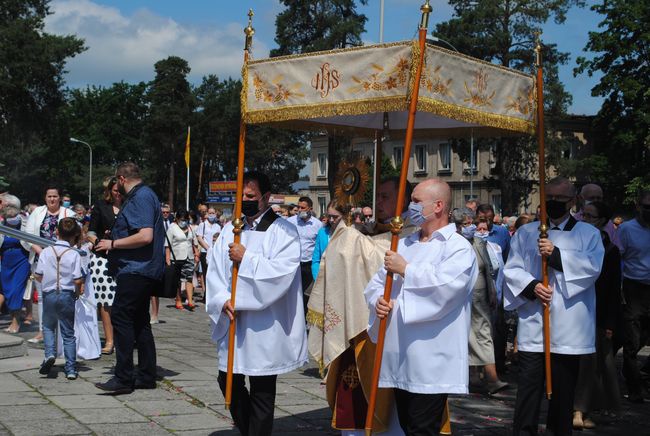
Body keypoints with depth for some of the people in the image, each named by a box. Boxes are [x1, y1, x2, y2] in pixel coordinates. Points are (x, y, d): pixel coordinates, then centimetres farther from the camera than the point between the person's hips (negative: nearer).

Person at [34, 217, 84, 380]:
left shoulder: (46, 252, -3)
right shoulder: (74, 254, -9)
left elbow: (38, 275, -2)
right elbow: (78, 280, -12)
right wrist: (77, 292, 8)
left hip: (49, 295, 1)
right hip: (67, 295, -1)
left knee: (48, 327, 23)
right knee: (68, 333, 9)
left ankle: (50, 353, -1)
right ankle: (71, 369, 9)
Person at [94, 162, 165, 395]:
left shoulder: (141, 197, -14)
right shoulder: (141, 195, 18)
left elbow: (145, 236, -25)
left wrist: (113, 244, -17)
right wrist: (114, 240, 21)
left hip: (136, 270, -11)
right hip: (142, 270, 11)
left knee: (120, 317, -11)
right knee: (139, 321, 13)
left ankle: (123, 378, -12)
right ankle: (146, 376, 18)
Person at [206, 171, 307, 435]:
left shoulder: (283, 231, -5)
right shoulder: (230, 230, 10)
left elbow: (282, 272, -18)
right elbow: (215, 270, 5)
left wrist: (246, 258, -16)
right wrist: (223, 300, -10)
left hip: (265, 327, -5)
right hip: (233, 321, 6)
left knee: (261, 391, 2)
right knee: (229, 382, 12)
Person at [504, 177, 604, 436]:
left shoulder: (588, 234, 8)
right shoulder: (526, 233, 12)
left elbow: (593, 266, -8)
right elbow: (512, 269, 5)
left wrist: (556, 254, -19)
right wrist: (531, 286, -14)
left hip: (568, 325, 0)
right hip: (533, 323, 0)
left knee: (564, 386, 7)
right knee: (529, 385, -3)